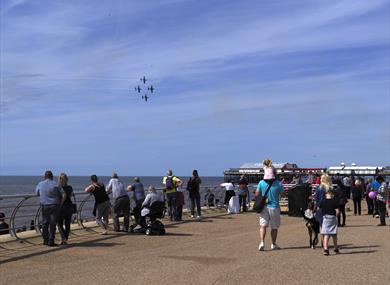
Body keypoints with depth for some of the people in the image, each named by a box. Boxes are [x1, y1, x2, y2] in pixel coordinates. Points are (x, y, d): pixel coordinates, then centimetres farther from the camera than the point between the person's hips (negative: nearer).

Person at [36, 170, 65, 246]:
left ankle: (45, 240, 16)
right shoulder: (55, 184, -6)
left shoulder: (40, 184, 2)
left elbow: (37, 193, 21)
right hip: (54, 206, -2)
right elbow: (64, 195, -9)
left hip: (44, 206, 3)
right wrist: (60, 204, 0)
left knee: (45, 224, 14)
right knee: (53, 224, 1)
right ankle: (51, 241, 1)